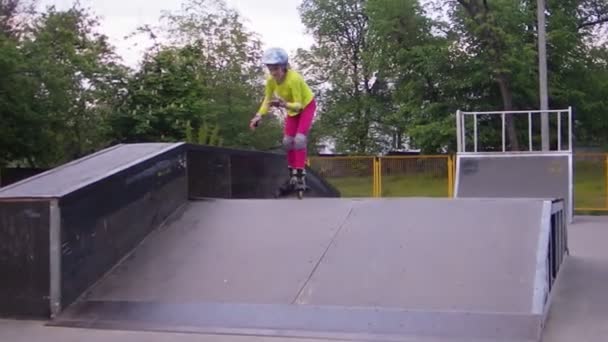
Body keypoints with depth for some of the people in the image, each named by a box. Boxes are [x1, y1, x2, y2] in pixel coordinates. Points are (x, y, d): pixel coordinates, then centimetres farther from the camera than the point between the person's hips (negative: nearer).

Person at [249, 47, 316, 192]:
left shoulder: (293, 78, -38)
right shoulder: (271, 80, -21)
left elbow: (299, 105, -38)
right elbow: (268, 99, -9)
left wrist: (285, 104, -57)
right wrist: (259, 115, -24)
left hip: (306, 105, -6)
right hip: (293, 108, 6)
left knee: (299, 139, -21)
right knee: (287, 141, 3)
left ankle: (300, 174, -17)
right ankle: (292, 172, 17)